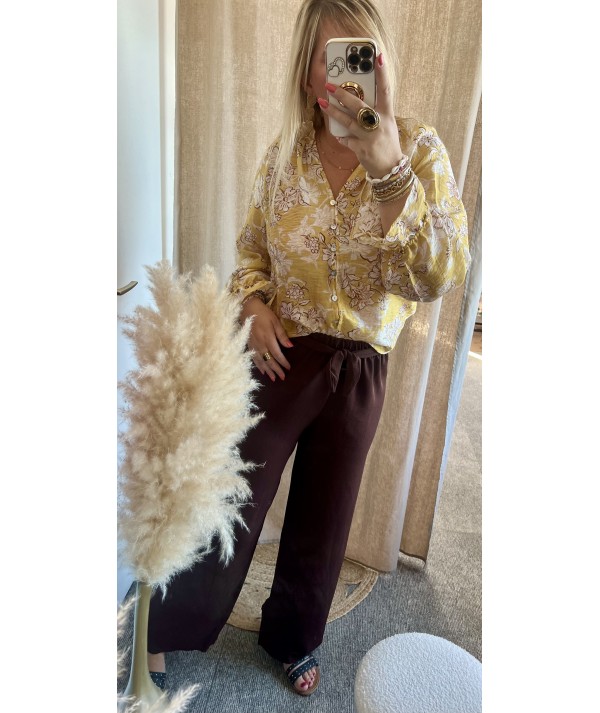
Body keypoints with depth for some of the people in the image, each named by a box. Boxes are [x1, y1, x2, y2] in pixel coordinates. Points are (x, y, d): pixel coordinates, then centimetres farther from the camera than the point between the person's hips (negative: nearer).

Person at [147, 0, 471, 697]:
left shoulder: (419, 149, -8)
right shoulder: (284, 152, -1)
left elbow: (440, 275, -22)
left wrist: (390, 169, -35)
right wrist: (254, 304, -8)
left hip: (359, 373, 0)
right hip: (280, 356, 1)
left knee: (323, 517, 17)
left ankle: (293, 638, 47)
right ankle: (166, 632, 40)